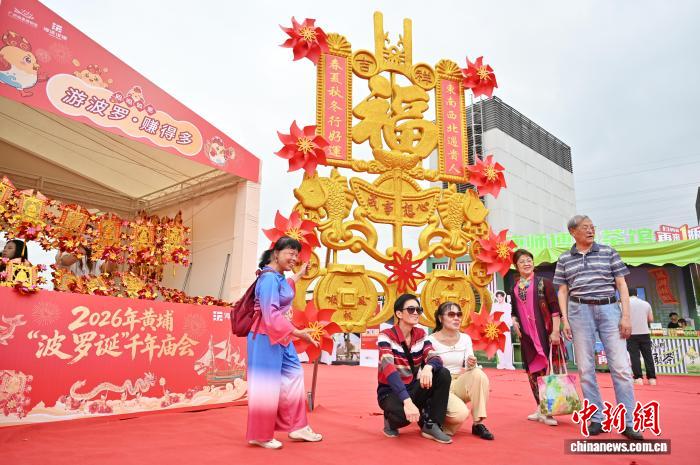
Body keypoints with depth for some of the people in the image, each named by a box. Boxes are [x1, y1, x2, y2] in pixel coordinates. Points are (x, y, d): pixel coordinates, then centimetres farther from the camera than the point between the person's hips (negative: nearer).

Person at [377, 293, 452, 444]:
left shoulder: (421, 335, 0)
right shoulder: (386, 336, -18)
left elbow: (434, 358, -13)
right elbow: (389, 369, -32)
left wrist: (428, 367, -40)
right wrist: (407, 401, -45)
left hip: (413, 389, 5)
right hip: (390, 392, -5)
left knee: (443, 374, -19)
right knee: (405, 414, -37)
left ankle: (431, 426, -10)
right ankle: (391, 420, 1)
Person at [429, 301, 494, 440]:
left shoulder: (465, 338, 4)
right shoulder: (431, 341, -11)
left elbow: (469, 367, -3)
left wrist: (472, 365, -25)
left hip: (460, 385, 5)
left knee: (478, 374, -26)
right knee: (461, 413, -32)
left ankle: (478, 424, -13)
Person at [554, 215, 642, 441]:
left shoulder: (608, 252, 9)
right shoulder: (564, 259, 10)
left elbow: (621, 284, 6)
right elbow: (562, 291, 10)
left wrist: (626, 315, -2)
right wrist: (565, 319, 0)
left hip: (609, 308, 0)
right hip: (580, 311, 0)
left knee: (621, 367, -4)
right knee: (586, 368, 1)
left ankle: (628, 423, 4)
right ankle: (596, 419, 11)